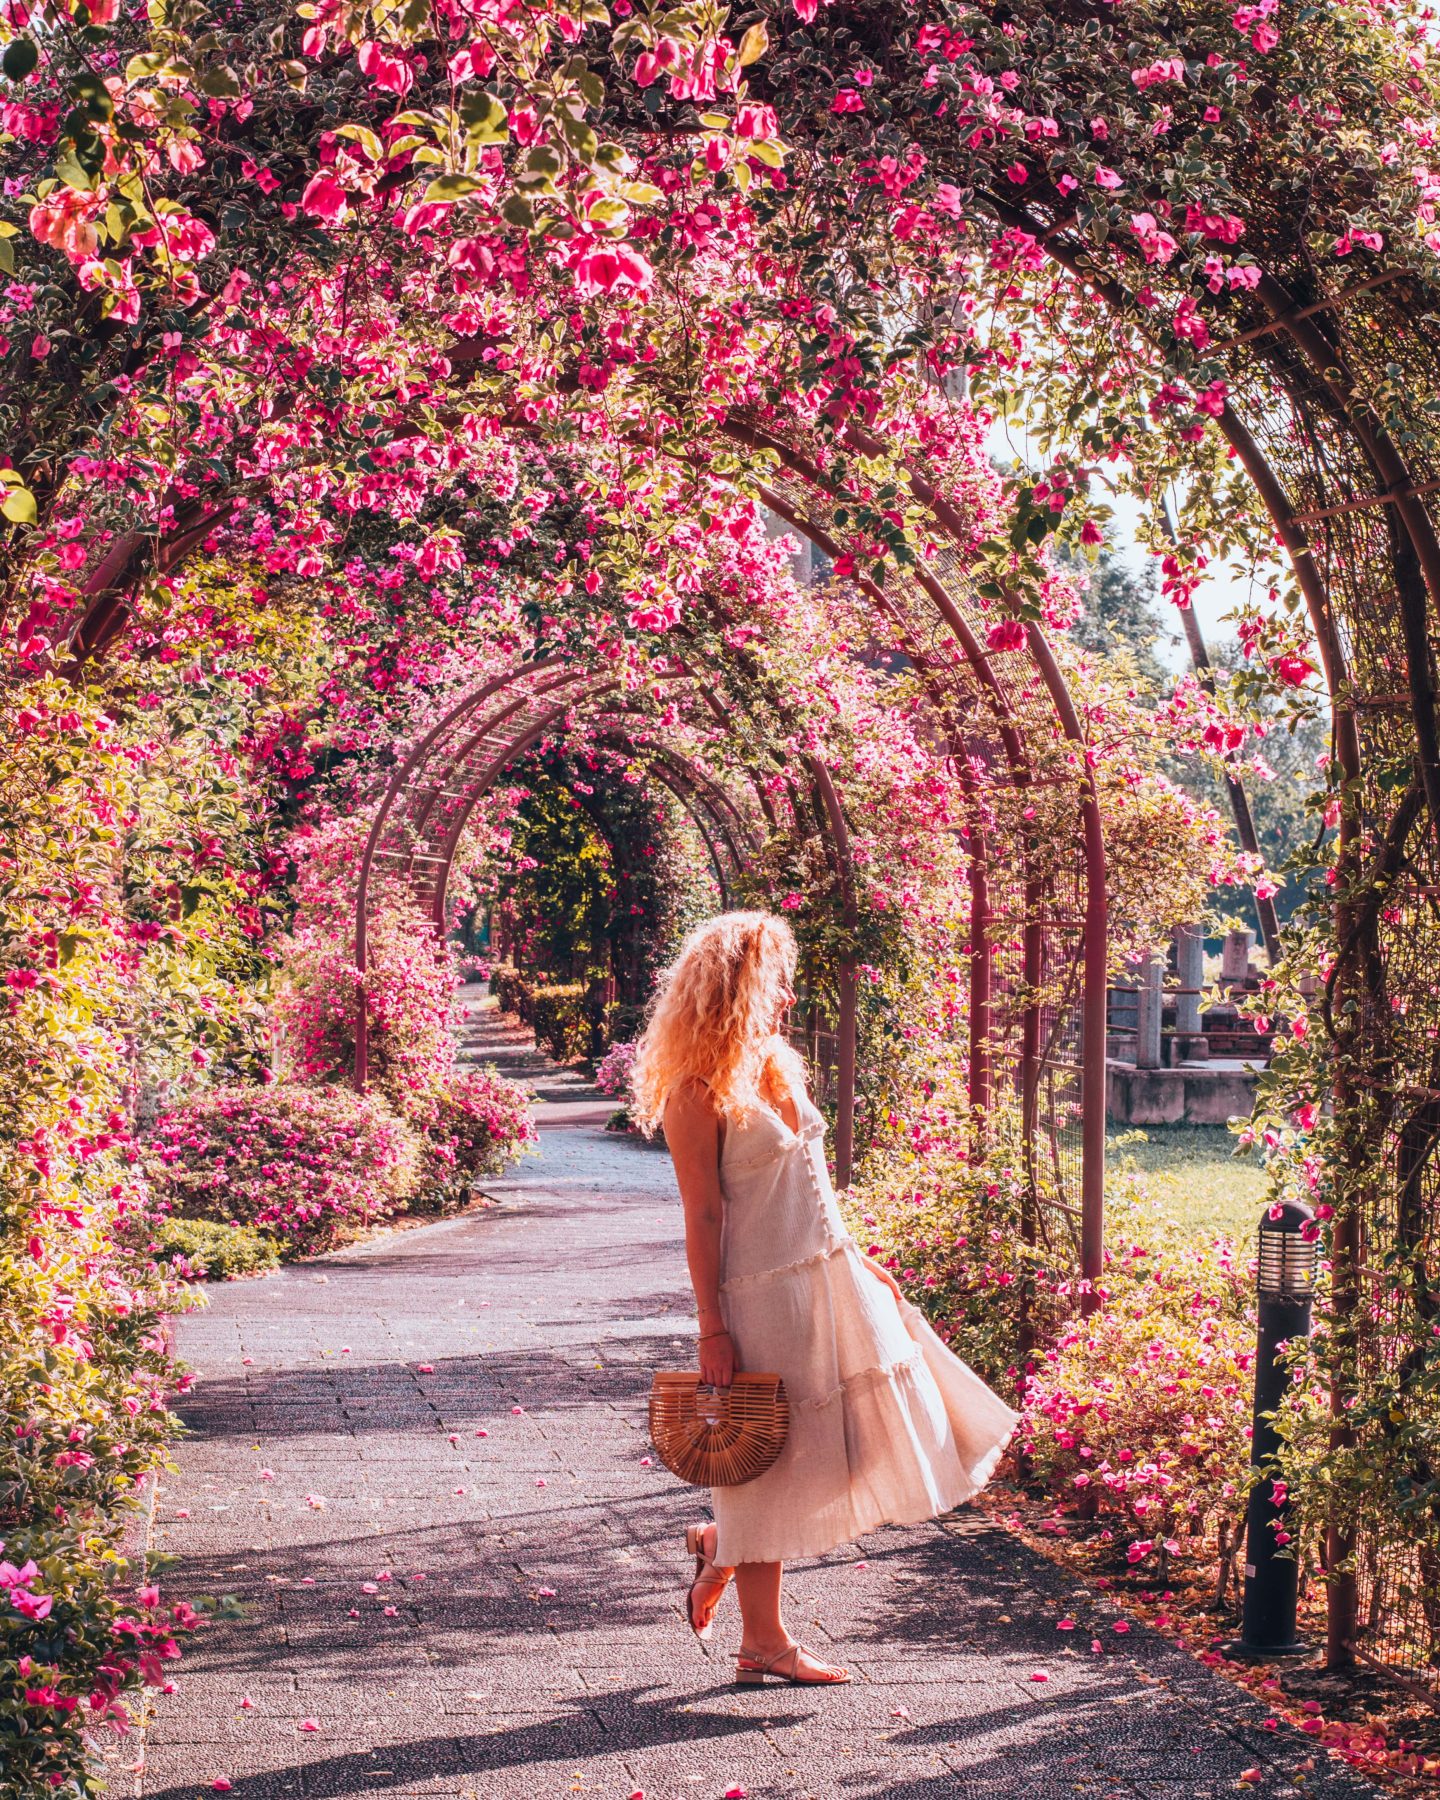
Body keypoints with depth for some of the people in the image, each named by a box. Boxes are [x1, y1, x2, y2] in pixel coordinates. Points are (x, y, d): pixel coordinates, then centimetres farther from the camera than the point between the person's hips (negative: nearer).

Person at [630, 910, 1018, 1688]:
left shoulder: (775, 1068, 11)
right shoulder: (698, 1095, -15)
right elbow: (703, 1217, -16)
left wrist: (858, 1259, 18)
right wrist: (712, 1329, -17)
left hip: (832, 1276, 9)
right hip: (765, 1298, -9)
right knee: (766, 1460, 2)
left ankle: (722, 1545, 24)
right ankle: (762, 1642, 17)